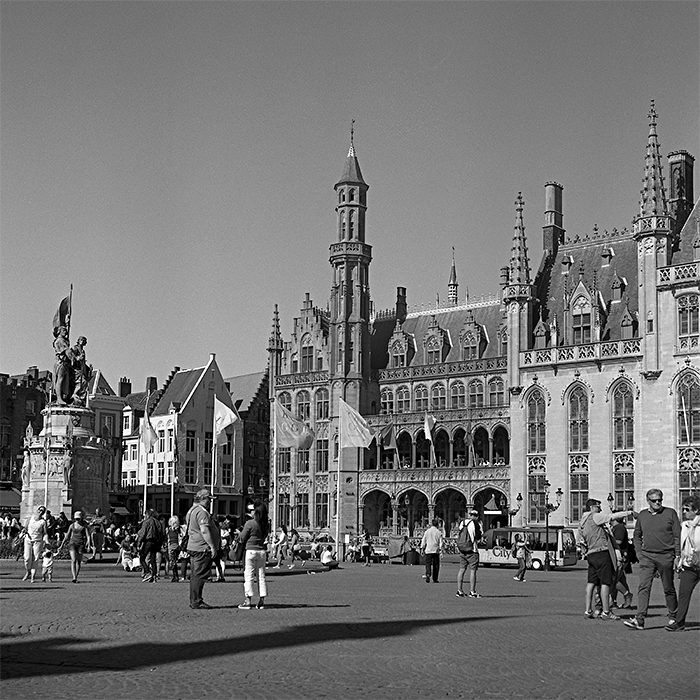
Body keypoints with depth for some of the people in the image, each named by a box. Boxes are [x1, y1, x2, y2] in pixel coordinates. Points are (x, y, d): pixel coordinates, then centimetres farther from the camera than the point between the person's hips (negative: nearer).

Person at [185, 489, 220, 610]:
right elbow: (204, 530, -22)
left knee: (195, 575, 13)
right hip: (202, 548, -11)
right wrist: (212, 546, -19)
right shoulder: (201, 512, -15)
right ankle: (196, 602, -7)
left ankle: (193, 601, 18)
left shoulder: (191, 510, 18)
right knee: (200, 575, -8)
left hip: (192, 547, 11)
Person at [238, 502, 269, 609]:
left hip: (251, 549, -5)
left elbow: (242, 538, -6)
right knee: (261, 576, 10)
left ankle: (248, 601, -2)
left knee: (248, 576, 0)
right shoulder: (265, 524, 3)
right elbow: (264, 536, 8)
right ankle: (261, 601, 11)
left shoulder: (250, 523, -12)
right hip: (261, 550, 5)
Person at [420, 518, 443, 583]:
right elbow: (440, 542, -2)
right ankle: (435, 579, 9)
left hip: (428, 550, 0)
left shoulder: (427, 531, 3)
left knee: (428, 563, 1)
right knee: (436, 565, 8)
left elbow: (423, 541, 5)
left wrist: (422, 549, 10)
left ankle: (428, 574, -24)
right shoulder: (439, 532, 0)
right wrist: (440, 549, 0)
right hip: (436, 550, 0)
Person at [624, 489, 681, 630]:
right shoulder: (642, 515, 8)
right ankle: (639, 620, -16)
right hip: (647, 556, 2)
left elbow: (678, 536, -1)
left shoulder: (670, 513, -1)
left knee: (668, 589, 9)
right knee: (644, 587, -10)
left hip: (666, 556, -2)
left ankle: (673, 617, 26)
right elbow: (636, 535, 20)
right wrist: (639, 551, 7)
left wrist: (677, 556, -7)